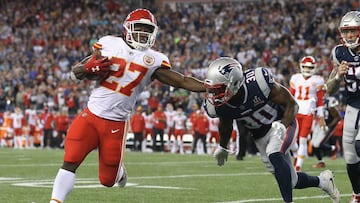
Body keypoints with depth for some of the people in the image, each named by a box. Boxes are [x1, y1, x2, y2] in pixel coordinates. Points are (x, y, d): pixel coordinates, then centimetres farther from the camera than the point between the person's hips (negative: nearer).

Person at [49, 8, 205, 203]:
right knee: (69, 163, -14)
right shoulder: (108, 44, 1)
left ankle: (119, 170, 43)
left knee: (107, 180, 9)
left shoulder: (153, 60, -1)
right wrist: (89, 67, -18)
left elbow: (182, 81, -3)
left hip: (116, 124, 0)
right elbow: (75, 73, 4)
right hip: (91, 116, 0)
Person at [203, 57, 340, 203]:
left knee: (274, 155, -34)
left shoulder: (257, 82, -33)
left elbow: (292, 104, -19)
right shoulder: (218, 106, -19)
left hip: (283, 122, -5)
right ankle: (322, 181, 37)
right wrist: (222, 147, 22)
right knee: (291, 181, 9)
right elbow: (225, 124, 8)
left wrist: (283, 126, -35)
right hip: (260, 135, 5)